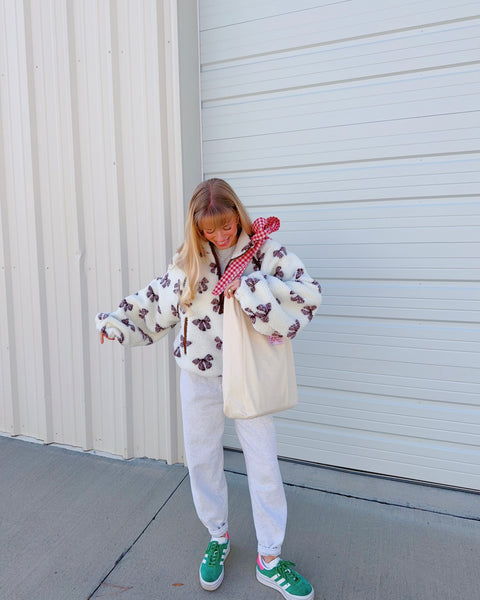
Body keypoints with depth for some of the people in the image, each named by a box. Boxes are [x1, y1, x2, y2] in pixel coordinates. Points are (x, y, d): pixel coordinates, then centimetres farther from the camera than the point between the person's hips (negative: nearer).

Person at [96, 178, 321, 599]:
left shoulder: (264, 252, -10)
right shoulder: (189, 261, -2)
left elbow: (310, 293, -22)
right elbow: (159, 300, 10)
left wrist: (250, 288, -27)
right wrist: (116, 323, 10)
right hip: (200, 378, 3)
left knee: (264, 463, 6)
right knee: (202, 460, 15)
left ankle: (270, 559, 28)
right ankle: (218, 538, 41)